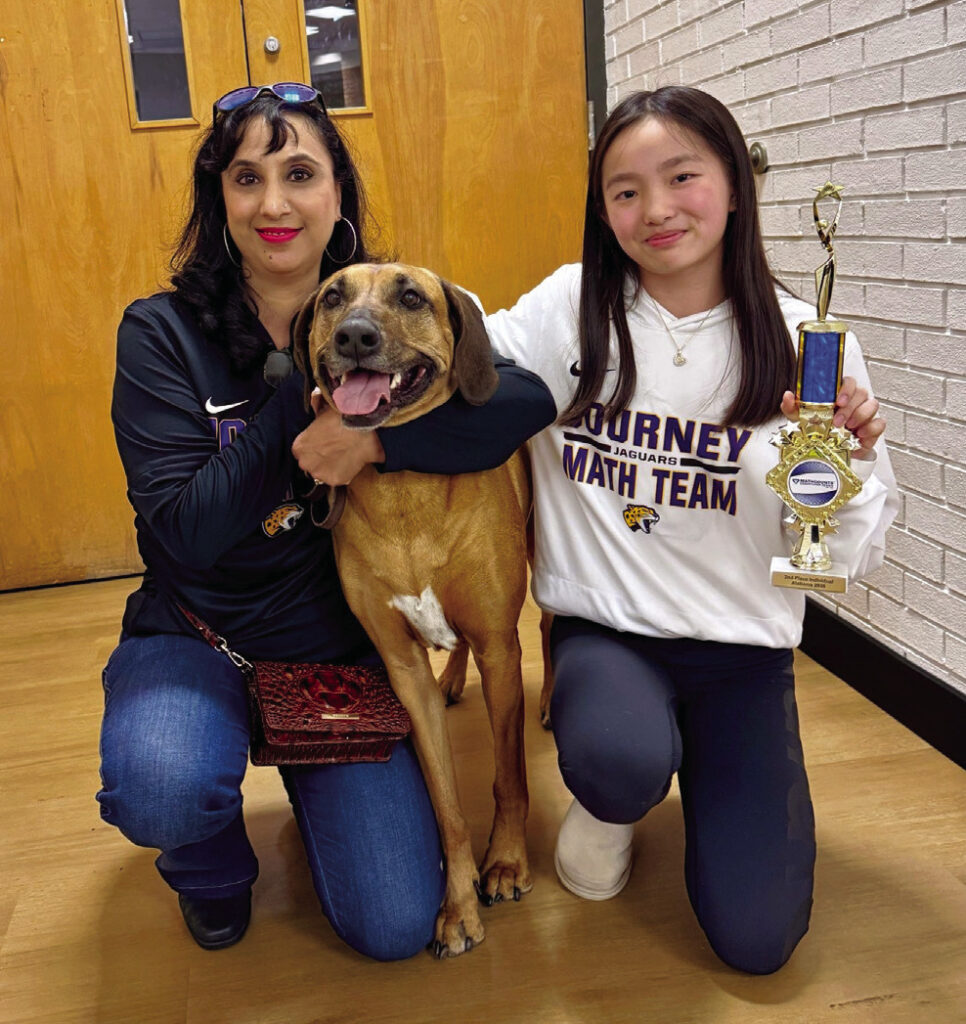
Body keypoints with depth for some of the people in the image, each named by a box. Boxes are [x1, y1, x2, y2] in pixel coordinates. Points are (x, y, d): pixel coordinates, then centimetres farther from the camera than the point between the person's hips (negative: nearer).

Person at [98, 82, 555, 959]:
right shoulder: (161, 333, -11)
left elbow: (530, 399, -20)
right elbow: (189, 529, -20)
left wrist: (377, 438, -31)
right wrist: (305, 384, -23)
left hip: (345, 650, 2)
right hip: (196, 637, -1)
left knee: (397, 930, -6)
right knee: (163, 787, -36)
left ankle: (306, 775, 26)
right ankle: (212, 865, 5)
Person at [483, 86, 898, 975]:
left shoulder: (805, 342, -6)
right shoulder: (567, 310, -5)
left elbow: (849, 561, -3)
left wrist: (849, 465, -22)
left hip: (742, 644, 1)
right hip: (603, 630, 0)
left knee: (756, 940, -5)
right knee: (622, 760, -36)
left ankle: (701, 769, 28)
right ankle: (611, 802, 6)